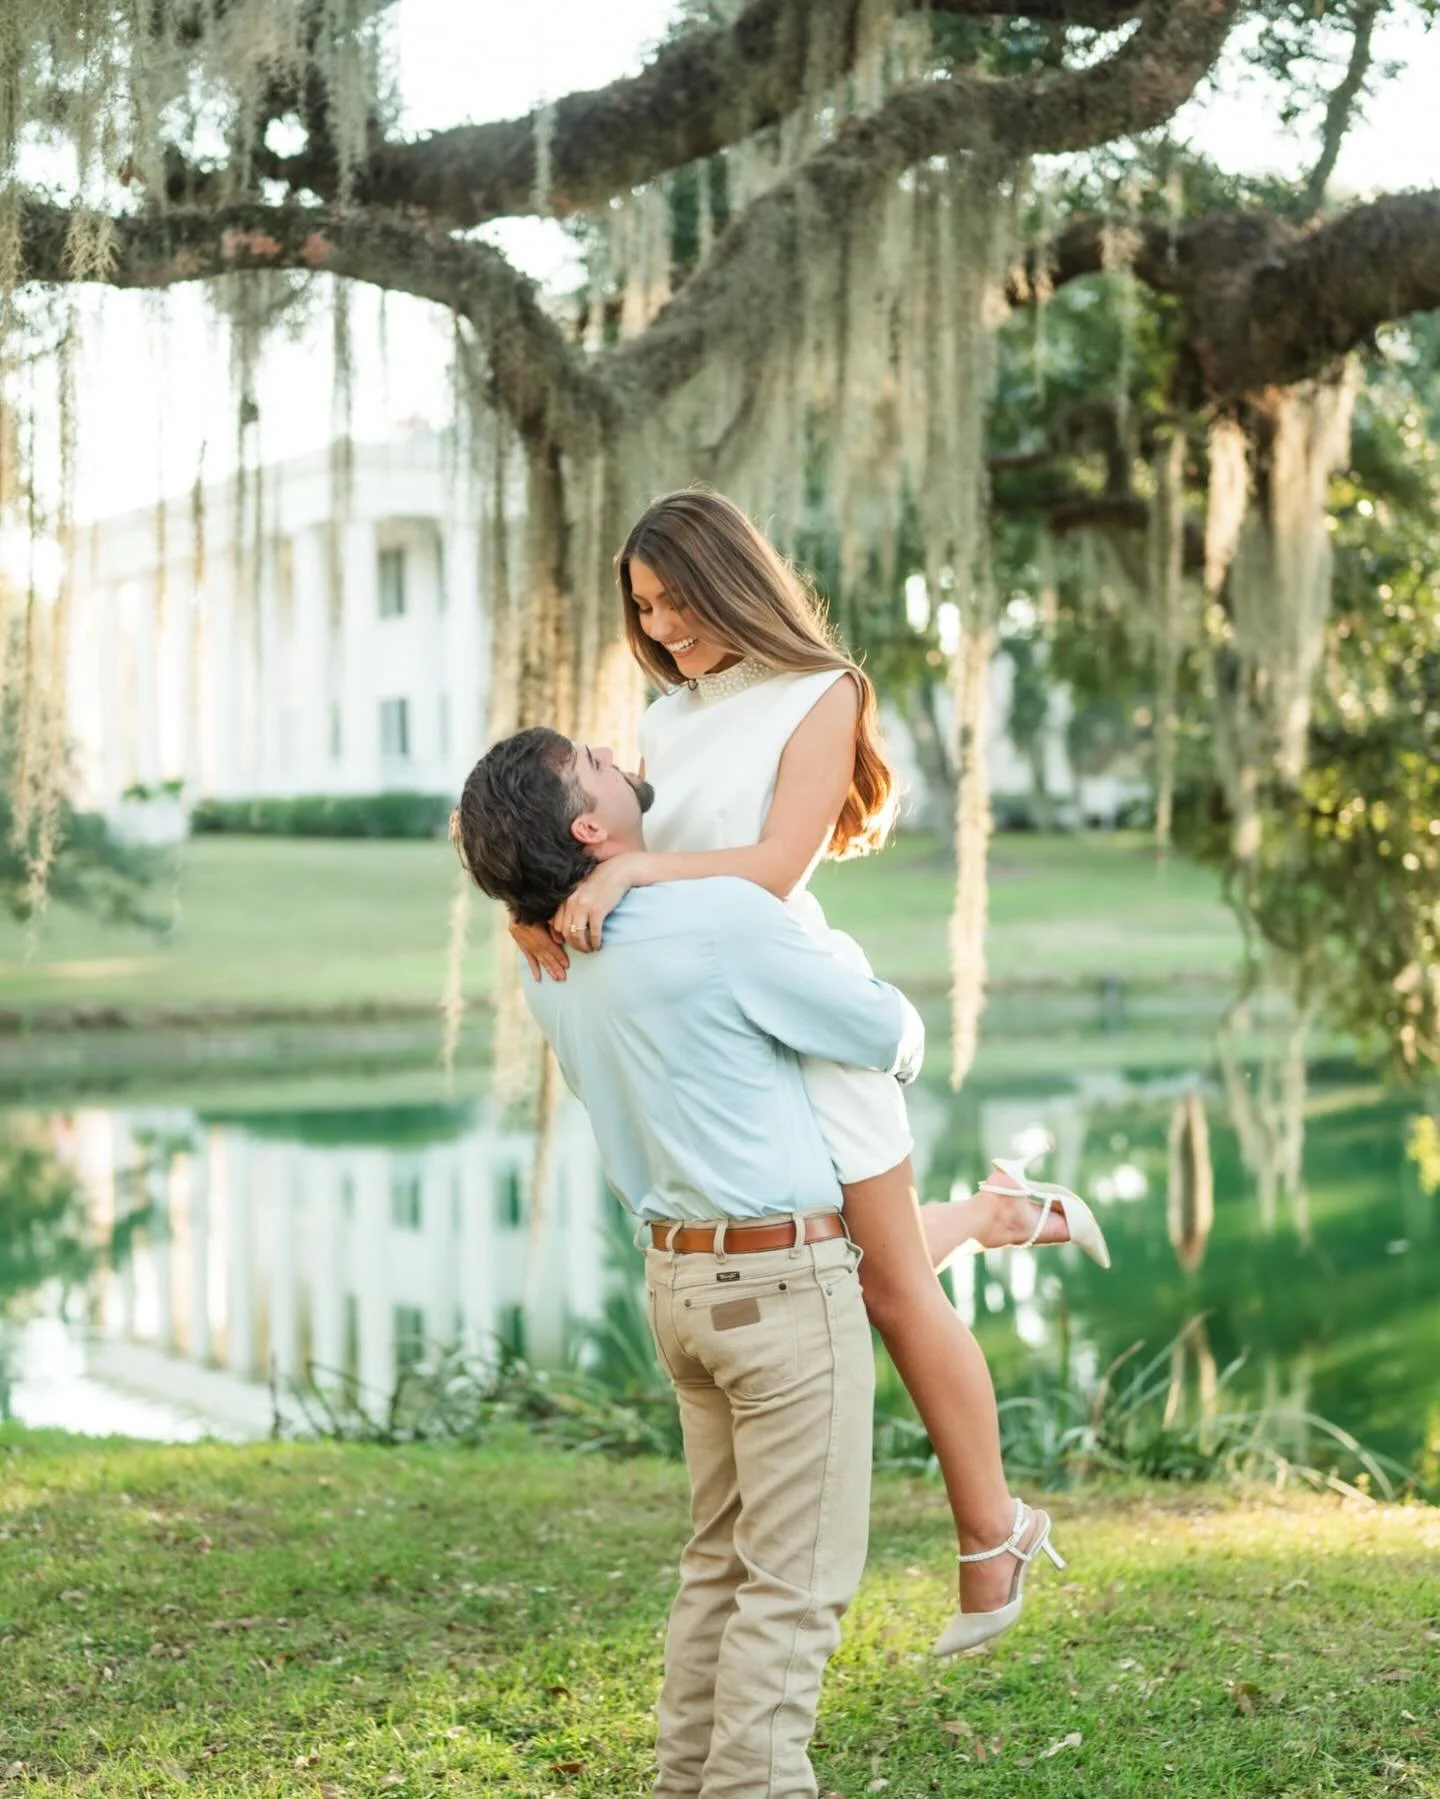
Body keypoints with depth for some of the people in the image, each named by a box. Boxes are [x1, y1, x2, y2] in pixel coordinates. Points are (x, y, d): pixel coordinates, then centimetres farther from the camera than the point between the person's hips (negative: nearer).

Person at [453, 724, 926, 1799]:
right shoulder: (726, 920, -20)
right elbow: (890, 1035, -5)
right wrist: (898, 1028, 16)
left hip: (685, 1274, 8)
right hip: (784, 1284, -8)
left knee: (724, 1560, 18)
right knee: (797, 1579, -1)